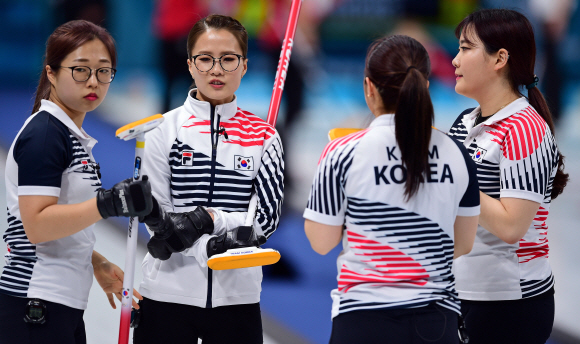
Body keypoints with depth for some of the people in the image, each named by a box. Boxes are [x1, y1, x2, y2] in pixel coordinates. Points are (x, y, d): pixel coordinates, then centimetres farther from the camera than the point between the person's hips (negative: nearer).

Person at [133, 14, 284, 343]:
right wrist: (210, 247, -20)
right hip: (168, 294, -1)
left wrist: (209, 218, -16)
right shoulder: (164, 130, -1)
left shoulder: (264, 136, 3)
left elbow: (268, 217, -2)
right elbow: (155, 216, -5)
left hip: (237, 295, 1)